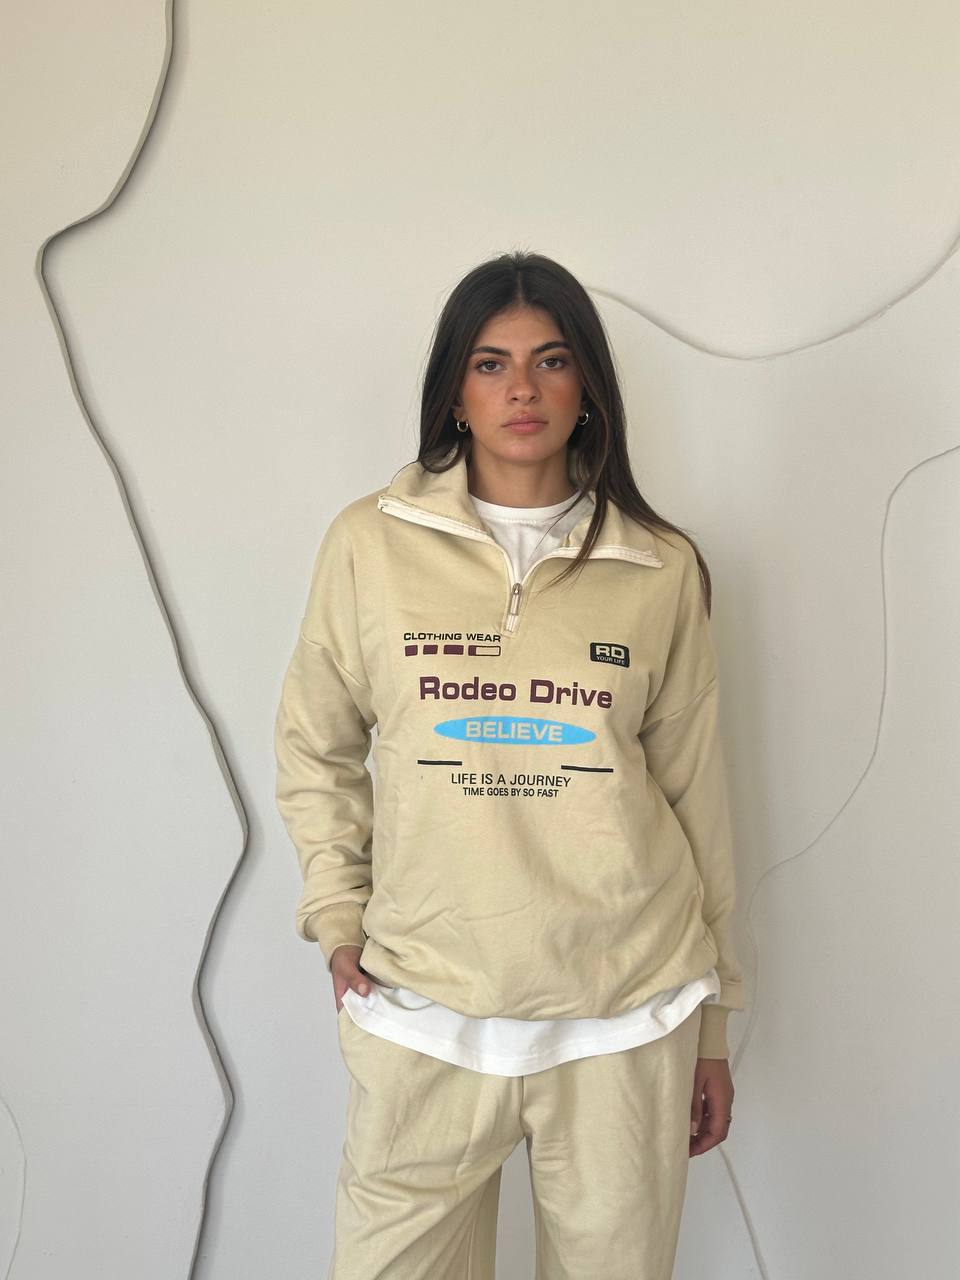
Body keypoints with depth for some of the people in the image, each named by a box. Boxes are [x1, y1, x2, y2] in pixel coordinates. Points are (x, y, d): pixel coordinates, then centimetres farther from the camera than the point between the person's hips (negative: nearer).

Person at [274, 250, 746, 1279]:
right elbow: (314, 747, 10)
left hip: (627, 1017, 1)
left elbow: (695, 790, 6)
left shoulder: (660, 569, 1)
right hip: (422, 1004, 0)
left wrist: (712, 1022, 10)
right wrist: (336, 915, 0)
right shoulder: (369, 543, 0)